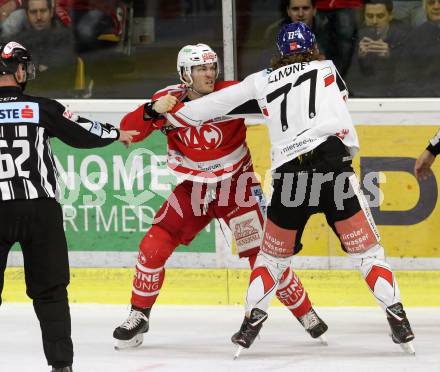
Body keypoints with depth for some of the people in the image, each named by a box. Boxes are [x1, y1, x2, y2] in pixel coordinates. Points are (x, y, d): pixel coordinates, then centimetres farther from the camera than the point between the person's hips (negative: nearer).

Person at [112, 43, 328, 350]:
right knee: (153, 249, -4)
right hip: (192, 189, 3)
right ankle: (139, 317, 15)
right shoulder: (169, 99, -10)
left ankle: (305, 313, 10)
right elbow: (127, 131, -13)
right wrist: (151, 112, -32)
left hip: (235, 186, -3)